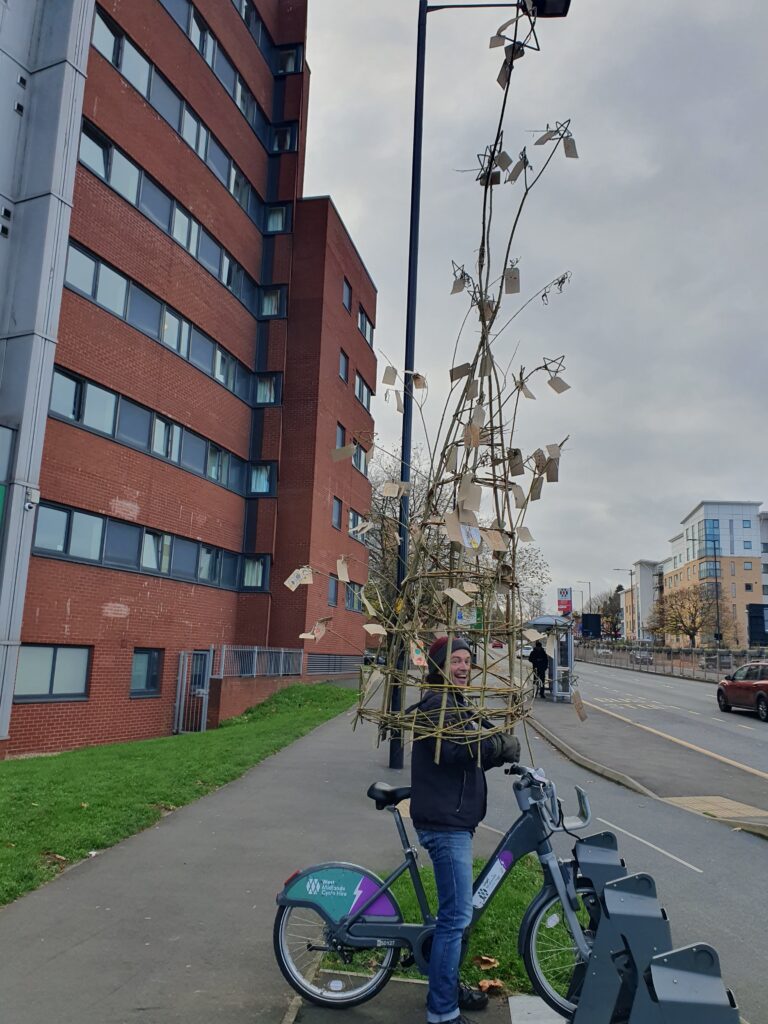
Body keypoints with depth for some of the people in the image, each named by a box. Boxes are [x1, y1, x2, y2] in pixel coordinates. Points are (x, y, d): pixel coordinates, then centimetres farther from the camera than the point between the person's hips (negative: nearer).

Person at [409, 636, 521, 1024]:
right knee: (456, 916, -6)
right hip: (445, 822, -10)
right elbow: (454, 748, -31)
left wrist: (503, 754, 0)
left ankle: (448, 985, 35)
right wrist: (501, 744, -20)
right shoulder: (436, 703, -15)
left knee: (455, 912, 21)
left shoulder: (456, 703, 18)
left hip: (457, 820, 10)